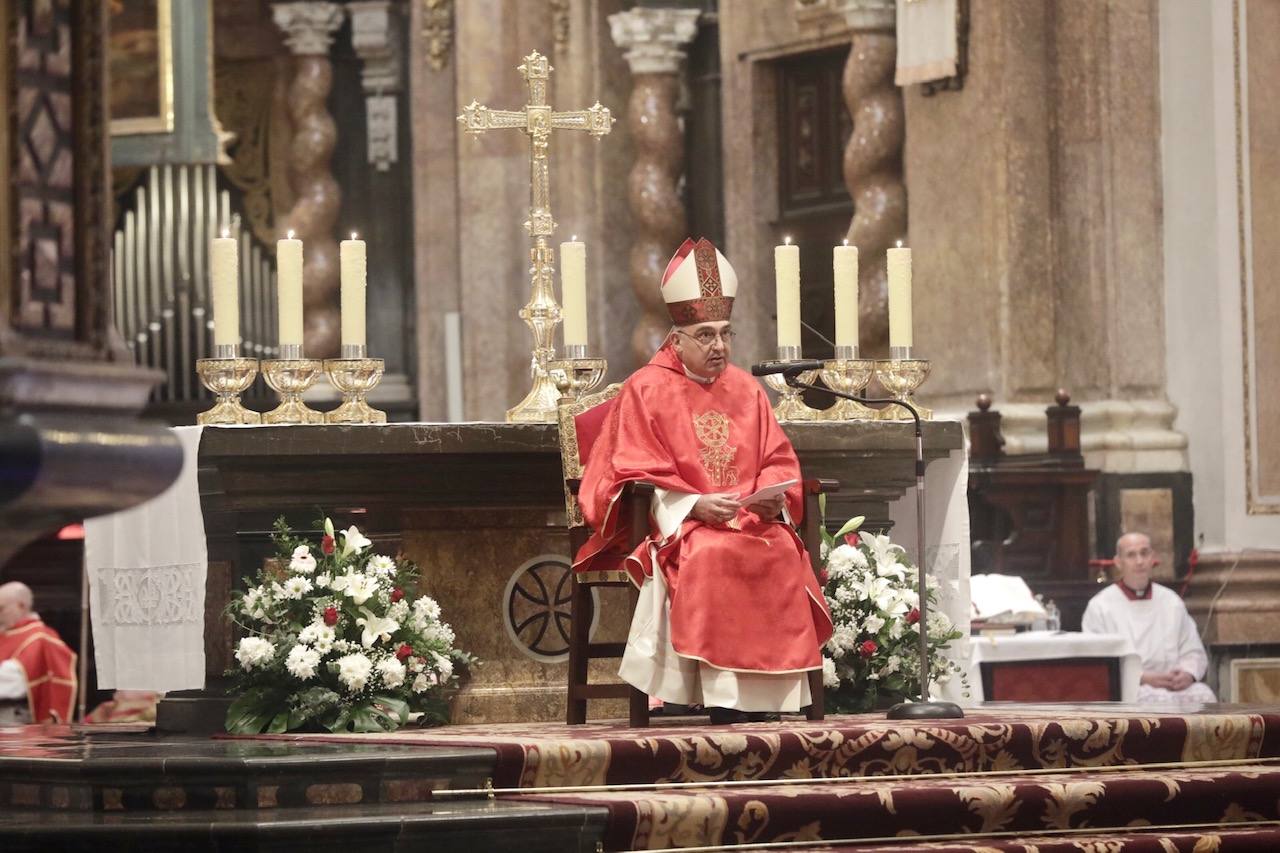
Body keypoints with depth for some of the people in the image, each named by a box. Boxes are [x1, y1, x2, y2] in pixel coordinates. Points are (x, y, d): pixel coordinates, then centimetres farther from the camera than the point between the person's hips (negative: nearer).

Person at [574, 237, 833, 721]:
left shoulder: (746, 390, 17)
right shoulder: (646, 390, 1)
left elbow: (778, 460, 15)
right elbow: (637, 475, -5)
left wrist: (773, 497, -9)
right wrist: (694, 505, -19)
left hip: (748, 517, 4)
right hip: (674, 521, -4)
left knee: (781, 552, -28)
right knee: (711, 554, -36)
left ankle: (765, 691, -26)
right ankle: (722, 695, -35)